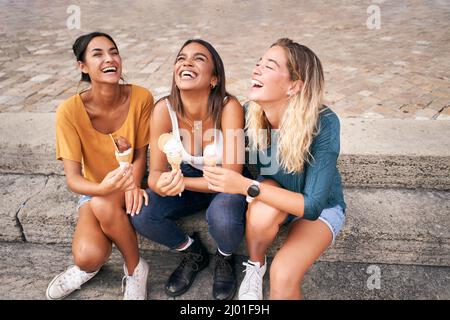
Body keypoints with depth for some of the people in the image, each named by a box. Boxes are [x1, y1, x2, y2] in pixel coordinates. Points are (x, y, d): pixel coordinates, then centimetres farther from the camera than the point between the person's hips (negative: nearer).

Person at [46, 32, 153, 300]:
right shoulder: (70, 111, -18)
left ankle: (136, 269, -7)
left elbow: (141, 153, -6)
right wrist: (102, 188, -42)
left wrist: (131, 185, -26)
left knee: (104, 206, -35)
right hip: (95, 190, 0)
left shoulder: (141, 97, -16)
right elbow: (73, 177, -19)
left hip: (132, 186, 0)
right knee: (87, 256, -27)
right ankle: (91, 266, 14)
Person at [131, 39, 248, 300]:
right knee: (140, 216, -19)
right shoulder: (164, 109, -20)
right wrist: (161, 184, -41)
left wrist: (179, 182, -38)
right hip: (191, 177, 3)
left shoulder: (228, 106, -29)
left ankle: (225, 258, 5)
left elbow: (232, 176, -28)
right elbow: (156, 171, -17)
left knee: (222, 218, -35)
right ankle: (194, 253, 12)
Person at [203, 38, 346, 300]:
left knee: (284, 276, -27)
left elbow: (312, 205, -31)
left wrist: (247, 187, -38)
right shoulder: (249, 114, -20)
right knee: (265, 207, -33)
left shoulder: (323, 124, -30)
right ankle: (254, 266, -3)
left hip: (322, 208, -2)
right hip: (273, 198, 3)